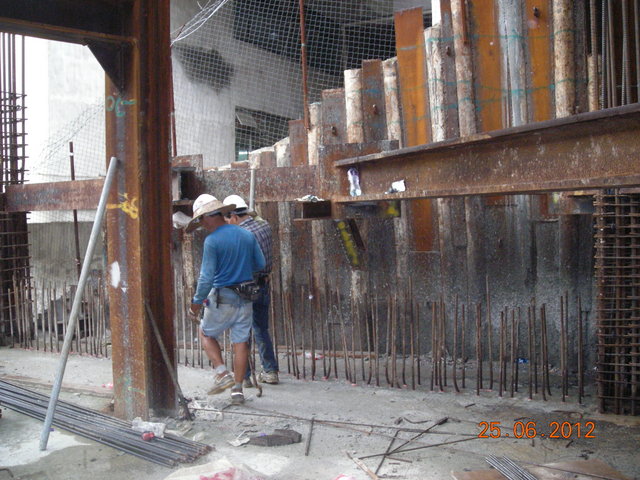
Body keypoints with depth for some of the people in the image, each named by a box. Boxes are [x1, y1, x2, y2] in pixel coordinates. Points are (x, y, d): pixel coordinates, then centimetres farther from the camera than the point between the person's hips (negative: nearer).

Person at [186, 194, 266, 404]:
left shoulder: (212, 241, -15)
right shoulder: (247, 235, 3)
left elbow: (207, 276, -16)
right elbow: (261, 264, 11)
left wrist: (197, 301, -5)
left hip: (222, 298, -5)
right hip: (245, 299, 5)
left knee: (207, 333, 17)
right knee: (241, 341, 11)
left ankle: (222, 373, 3)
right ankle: (237, 389, 14)